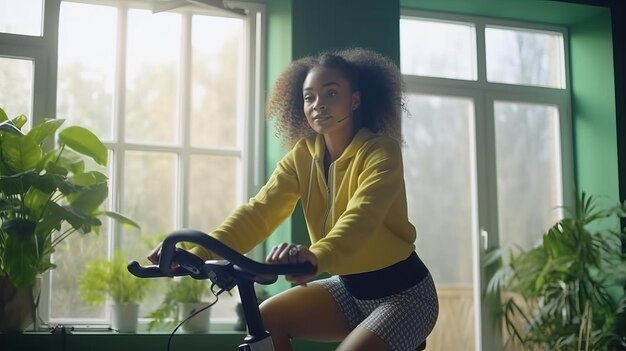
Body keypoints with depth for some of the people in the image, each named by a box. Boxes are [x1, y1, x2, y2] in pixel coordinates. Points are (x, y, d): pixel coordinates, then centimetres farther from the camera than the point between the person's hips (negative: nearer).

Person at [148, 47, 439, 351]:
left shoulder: (380, 150, -19)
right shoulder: (303, 155, -3)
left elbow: (361, 217, -37)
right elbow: (259, 210, -15)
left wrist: (315, 257, -58)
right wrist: (199, 252, -31)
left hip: (403, 292, -5)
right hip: (350, 287, 6)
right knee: (266, 318, -9)